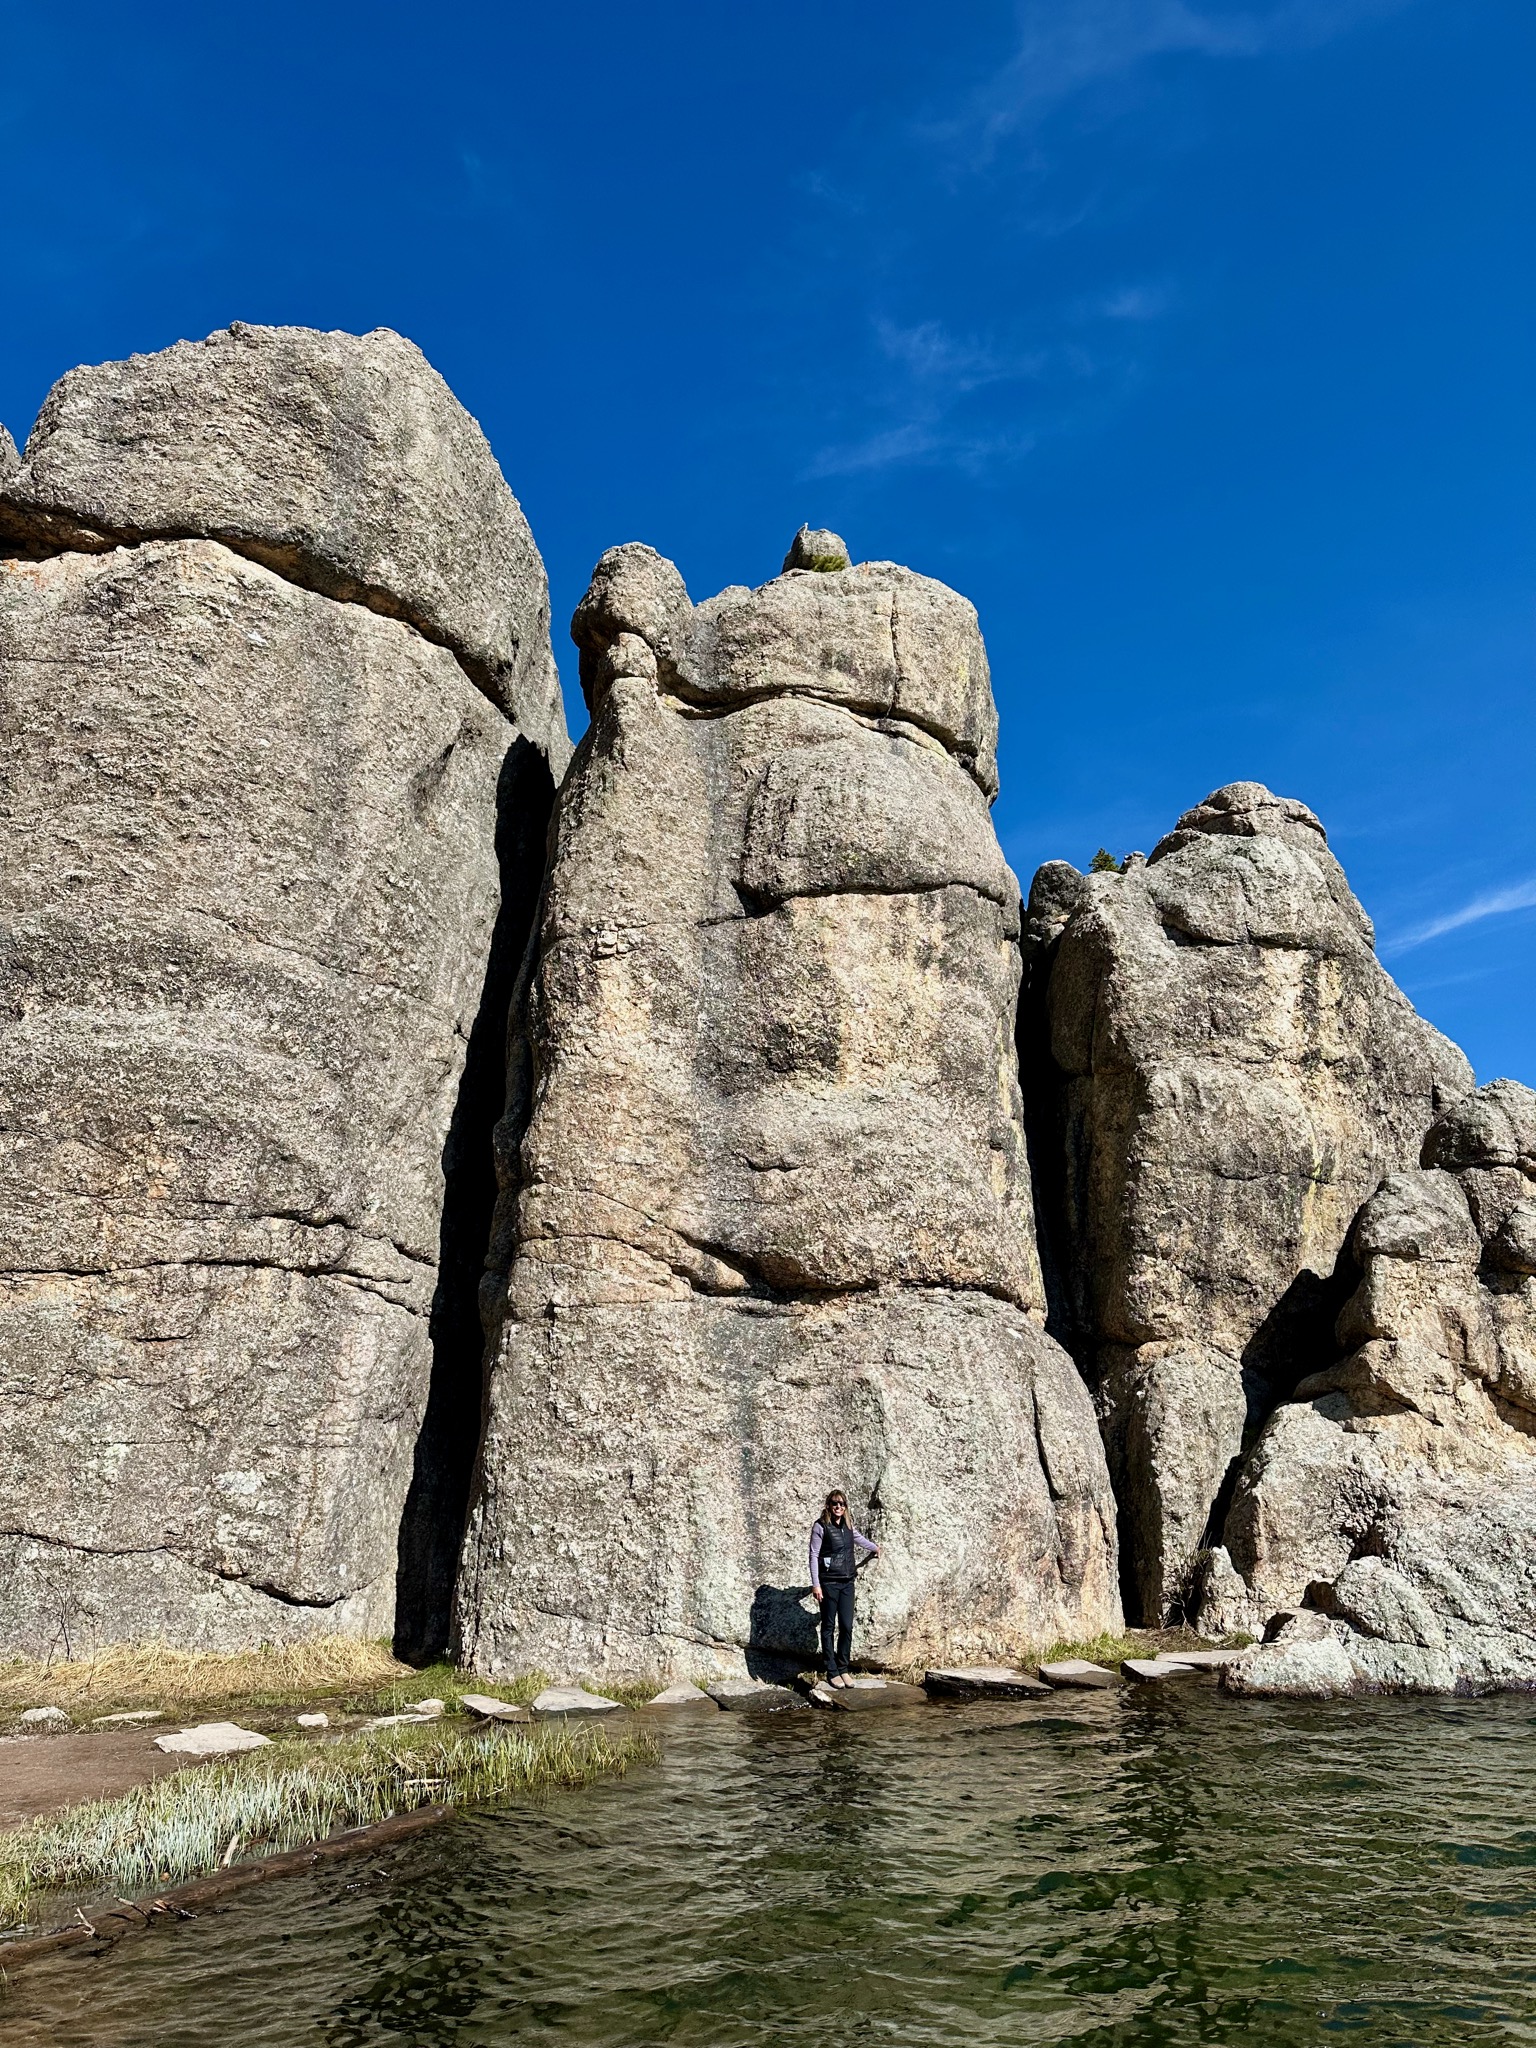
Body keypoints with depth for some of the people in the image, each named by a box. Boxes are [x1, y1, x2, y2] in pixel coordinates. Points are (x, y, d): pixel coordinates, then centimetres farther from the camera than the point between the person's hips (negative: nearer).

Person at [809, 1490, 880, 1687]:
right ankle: (832, 1672, 9)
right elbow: (814, 1555, -9)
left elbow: (858, 1538, 31)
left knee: (847, 1627, 3)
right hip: (829, 1582, -5)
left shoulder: (848, 1526, 9)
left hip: (847, 1582, 5)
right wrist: (816, 1584, -13)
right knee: (829, 1627, 3)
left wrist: (875, 1547, 48)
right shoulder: (820, 1526, -8)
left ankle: (843, 1668, 16)